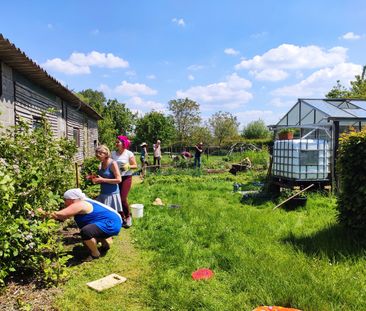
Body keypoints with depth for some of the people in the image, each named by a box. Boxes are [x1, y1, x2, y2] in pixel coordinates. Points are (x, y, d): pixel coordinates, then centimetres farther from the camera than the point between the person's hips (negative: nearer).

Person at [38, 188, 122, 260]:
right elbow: (63, 216, 9)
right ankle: (105, 244, 34)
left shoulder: (79, 205, -20)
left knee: (85, 232, -31)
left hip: (111, 224, -11)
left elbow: (59, 215, -25)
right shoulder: (80, 203, 11)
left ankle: (95, 254, -8)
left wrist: (44, 213, -14)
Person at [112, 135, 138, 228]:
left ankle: (128, 217, 14)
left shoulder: (129, 154, -5)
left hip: (126, 178, -4)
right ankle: (122, 218, 23)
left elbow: (135, 166, -2)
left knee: (123, 199, -10)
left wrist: (128, 166, -20)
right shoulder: (113, 153, 5)